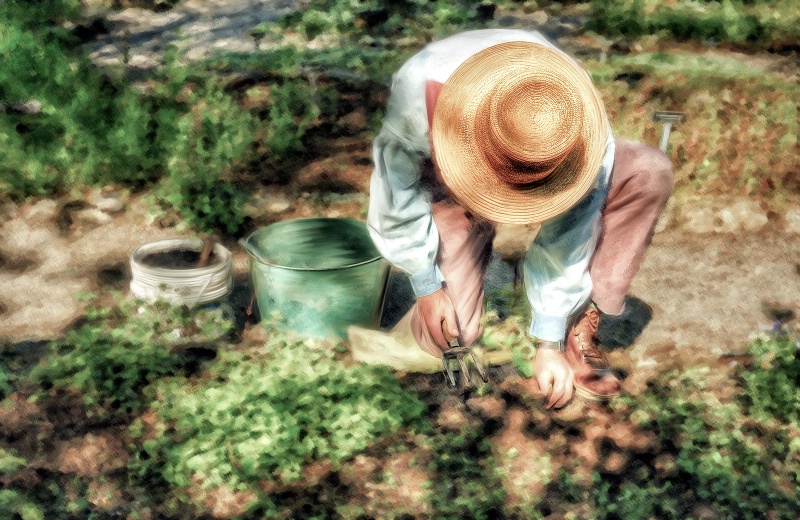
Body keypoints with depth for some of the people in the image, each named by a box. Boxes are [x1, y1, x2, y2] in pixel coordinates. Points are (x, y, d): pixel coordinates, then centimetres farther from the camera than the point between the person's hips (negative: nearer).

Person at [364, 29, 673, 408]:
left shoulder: (576, 124, -34)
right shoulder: (419, 87, -38)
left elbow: (567, 239, -24)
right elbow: (396, 188, -21)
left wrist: (550, 342, -21)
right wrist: (425, 285, -16)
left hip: (547, 184, 1)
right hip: (449, 190, -1)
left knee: (649, 172, -27)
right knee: (446, 337, -15)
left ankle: (579, 327, -17)